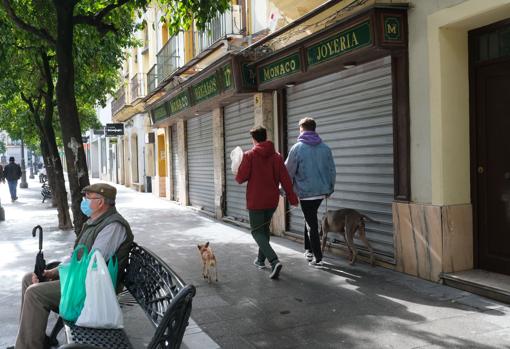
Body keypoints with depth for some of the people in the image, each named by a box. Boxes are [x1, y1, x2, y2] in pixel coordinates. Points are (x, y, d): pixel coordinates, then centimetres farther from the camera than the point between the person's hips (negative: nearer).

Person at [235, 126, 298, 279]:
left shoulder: (249, 155, -11)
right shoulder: (276, 156, 2)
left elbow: (241, 178, -12)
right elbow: (285, 178, -3)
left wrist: (238, 175, 11)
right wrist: (292, 198, -1)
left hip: (255, 200, -5)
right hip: (272, 200, 5)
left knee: (257, 232, 1)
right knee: (265, 228, 22)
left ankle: (274, 261, -18)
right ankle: (261, 260, 33)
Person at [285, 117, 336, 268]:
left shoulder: (297, 148, -9)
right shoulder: (325, 148, 3)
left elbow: (288, 172, -6)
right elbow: (332, 170, 8)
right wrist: (330, 189, 20)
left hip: (305, 192, -5)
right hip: (321, 191, 5)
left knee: (312, 224, 2)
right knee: (310, 219, 23)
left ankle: (317, 258, 5)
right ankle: (309, 250, 26)